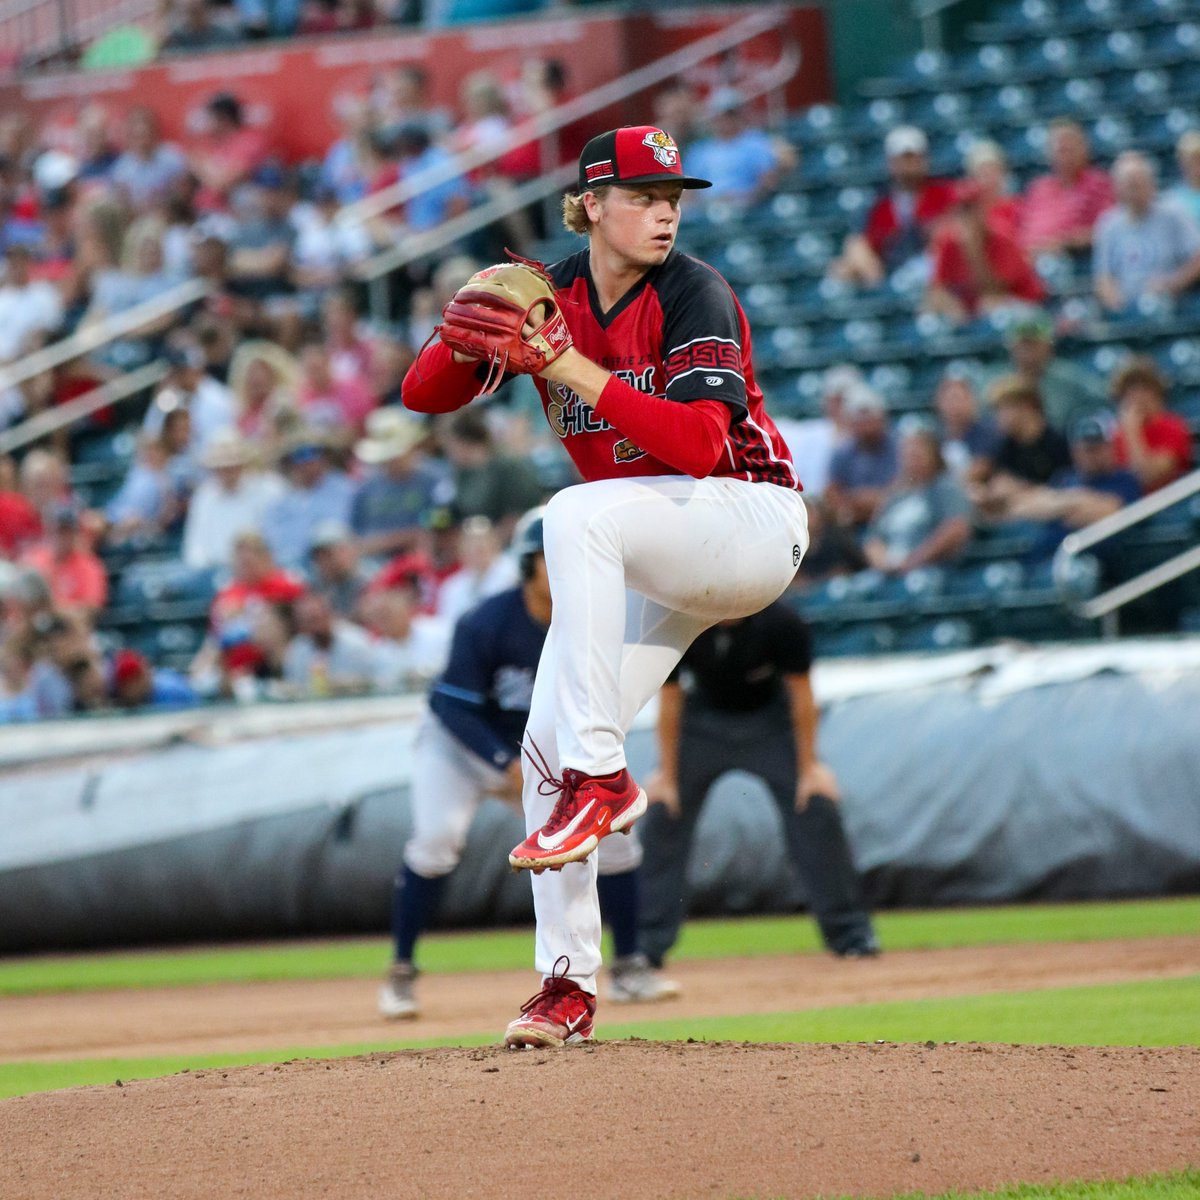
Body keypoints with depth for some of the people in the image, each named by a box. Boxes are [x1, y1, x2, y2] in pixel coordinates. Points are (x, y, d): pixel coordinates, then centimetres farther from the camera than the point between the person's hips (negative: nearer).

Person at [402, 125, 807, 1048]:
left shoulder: (694, 296, -15)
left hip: (753, 521, -7)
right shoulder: (550, 298, 1)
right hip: (652, 556, 7)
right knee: (548, 740, -3)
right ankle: (568, 982, 6)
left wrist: (573, 369, -32)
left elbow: (700, 445, -28)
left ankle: (602, 778, -34)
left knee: (578, 514, -34)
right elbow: (423, 395, -1)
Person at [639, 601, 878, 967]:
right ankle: (647, 944, -1)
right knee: (663, 817, -8)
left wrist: (808, 768, -13)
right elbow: (669, 701, -14)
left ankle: (849, 932, -3)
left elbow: (801, 694, -16)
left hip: (769, 717, -1)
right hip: (705, 715, 1)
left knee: (817, 807, -13)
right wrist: (667, 775, -10)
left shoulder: (781, 622, -29)